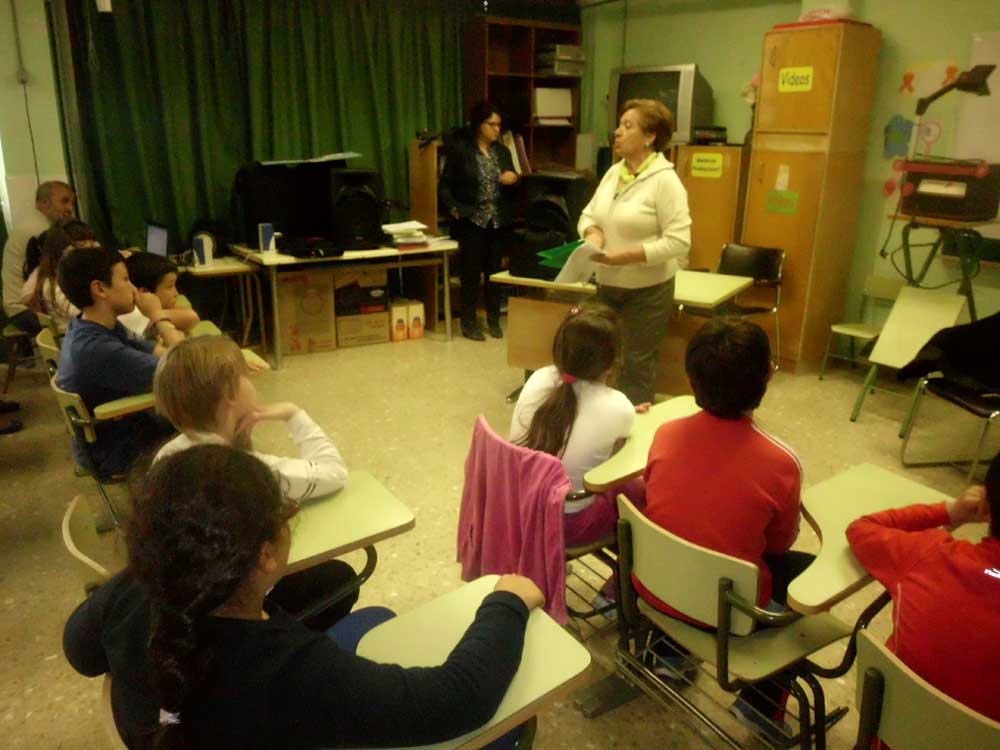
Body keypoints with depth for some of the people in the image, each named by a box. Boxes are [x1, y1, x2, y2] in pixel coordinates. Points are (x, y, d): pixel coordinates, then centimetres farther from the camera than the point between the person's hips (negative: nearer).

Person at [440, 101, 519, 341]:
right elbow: (445, 185, -3)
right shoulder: (460, 149, -5)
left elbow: (511, 182, 15)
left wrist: (513, 178, -8)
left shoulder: (502, 150, 9)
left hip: (497, 221, 4)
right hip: (472, 220, -4)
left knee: (494, 271, 9)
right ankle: (469, 323, 10)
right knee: (472, 272, 0)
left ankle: (494, 320, 20)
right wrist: (454, 208, -17)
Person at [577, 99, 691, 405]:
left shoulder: (665, 180, -15)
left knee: (637, 363, 4)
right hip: (607, 284, 7)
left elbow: (678, 241, -19)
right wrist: (593, 233, -11)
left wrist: (625, 256, -24)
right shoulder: (614, 171, 7)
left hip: (647, 289, -7)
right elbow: (588, 214, 13)